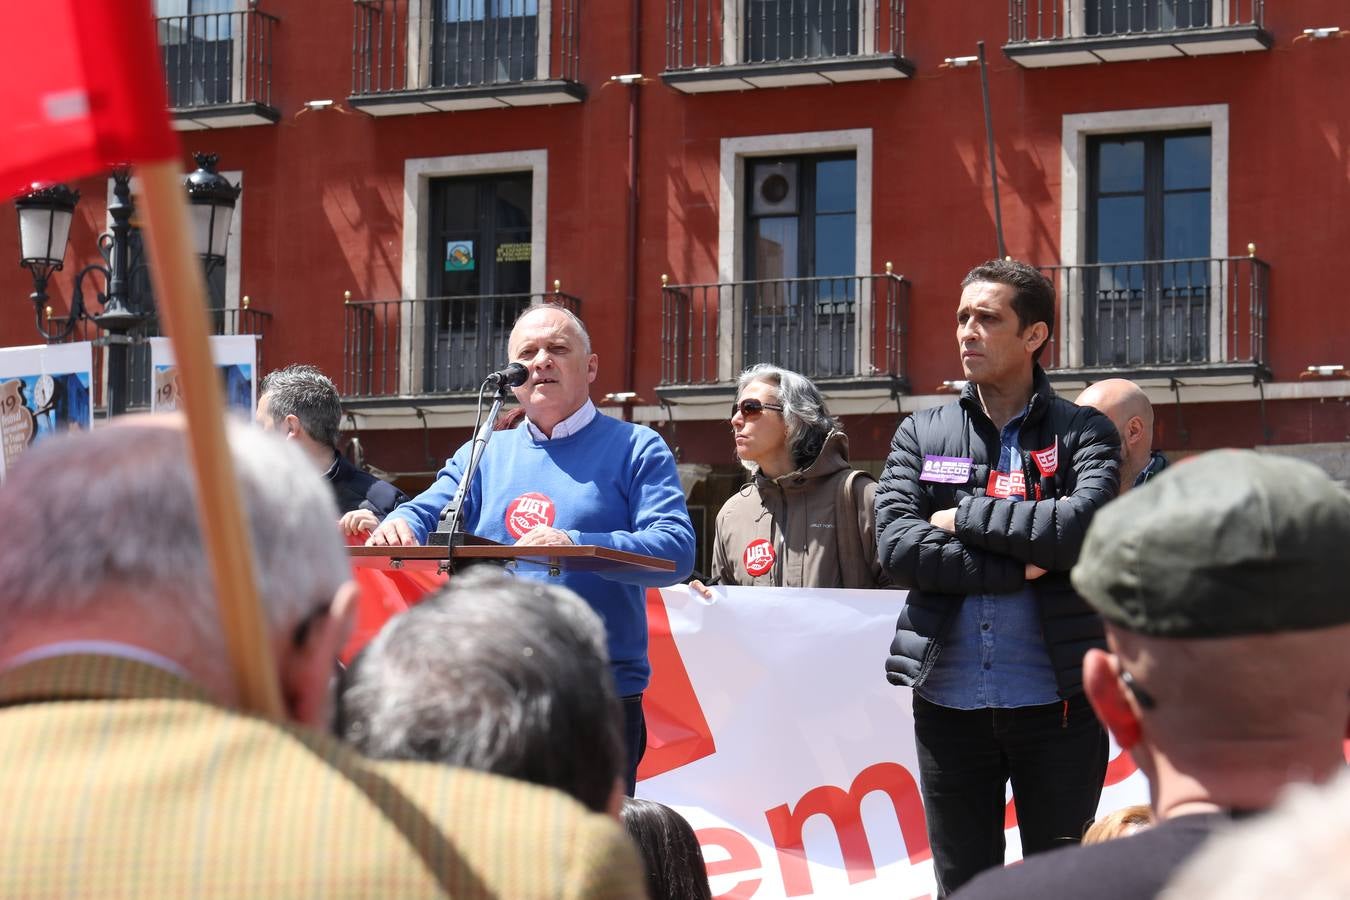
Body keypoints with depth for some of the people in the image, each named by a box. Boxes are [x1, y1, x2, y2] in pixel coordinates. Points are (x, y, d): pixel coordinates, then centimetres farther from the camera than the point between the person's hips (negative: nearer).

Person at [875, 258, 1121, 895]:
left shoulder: (1082, 432, 3)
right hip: (949, 702, 2)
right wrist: (1019, 566, -13)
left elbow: (1086, 525, -17)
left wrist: (965, 518, -9)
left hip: (1056, 700, -2)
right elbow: (896, 546, -5)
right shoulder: (921, 435, 10)